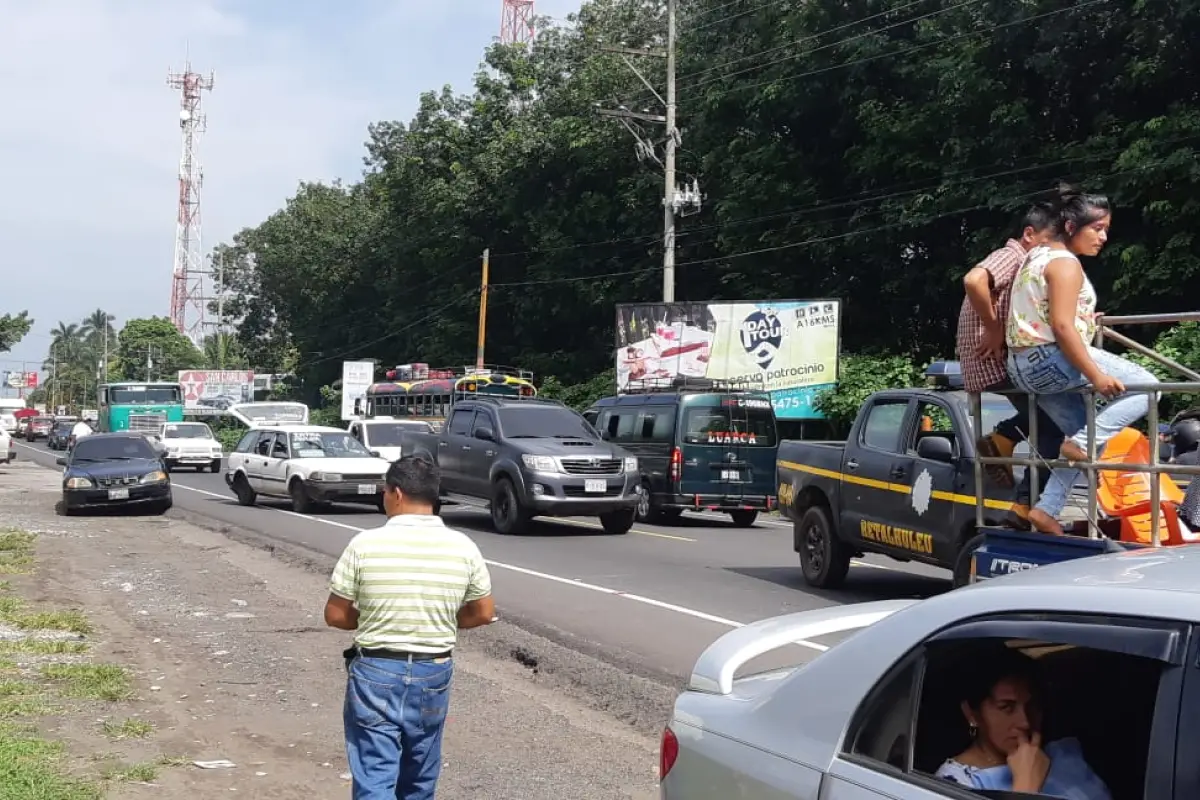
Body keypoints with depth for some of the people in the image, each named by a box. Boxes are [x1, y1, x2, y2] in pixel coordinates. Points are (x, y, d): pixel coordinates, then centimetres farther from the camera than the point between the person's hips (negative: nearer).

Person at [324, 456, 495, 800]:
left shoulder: (365, 544, -12)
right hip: (433, 675, 3)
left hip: (376, 673, -3)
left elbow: (335, 615, -5)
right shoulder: (463, 547, -5)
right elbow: (483, 613, 5)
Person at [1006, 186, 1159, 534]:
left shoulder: (1037, 254, 18)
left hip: (1024, 365, 10)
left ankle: (1046, 511, 13)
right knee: (1145, 386, -10)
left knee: (1084, 436, 16)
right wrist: (1096, 376, -25)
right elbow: (1061, 327, -23)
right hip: (1051, 358, -10)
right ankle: (1081, 442, -14)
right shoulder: (1065, 263, -13)